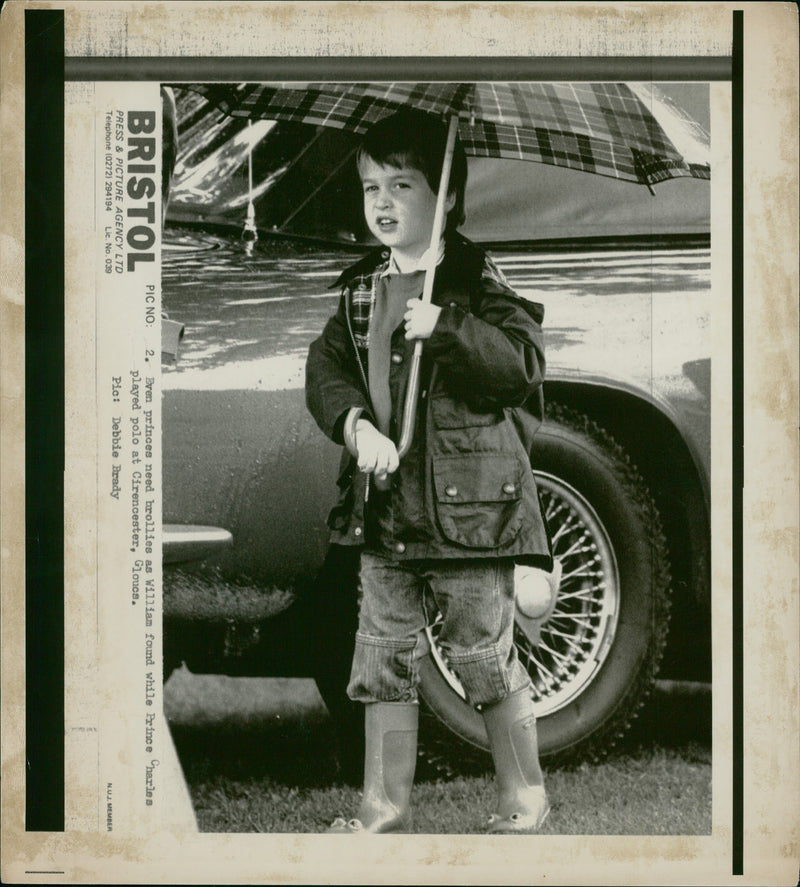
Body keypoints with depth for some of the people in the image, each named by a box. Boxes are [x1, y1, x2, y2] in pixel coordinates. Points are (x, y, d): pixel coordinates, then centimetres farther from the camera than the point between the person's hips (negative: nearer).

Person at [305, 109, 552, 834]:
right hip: (385, 505, 5)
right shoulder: (361, 290, 10)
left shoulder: (474, 282, -6)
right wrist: (355, 423, -13)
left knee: (484, 658, 4)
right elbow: (326, 365, 6)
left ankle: (523, 797, 22)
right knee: (382, 661, 9)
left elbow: (526, 365, -14)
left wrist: (447, 328, -26)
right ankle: (384, 811, 20)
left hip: (469, 502, -5)